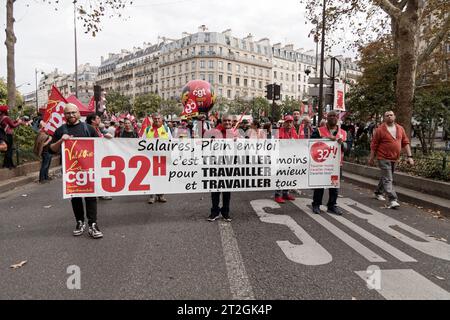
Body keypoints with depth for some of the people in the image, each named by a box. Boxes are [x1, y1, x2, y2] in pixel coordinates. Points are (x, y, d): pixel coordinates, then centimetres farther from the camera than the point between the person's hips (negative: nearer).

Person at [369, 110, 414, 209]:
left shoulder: (400, 128, 7)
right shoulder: (380, 130, -8)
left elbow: (405, 143, 9)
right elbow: (374, 145, -5)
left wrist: (409, 156, 3)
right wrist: (372, 158, -3)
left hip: (394, 158, 6)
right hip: (383, 158, -6)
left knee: (385, 177, 20)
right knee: (388, 180, -10)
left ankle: (378, 192, 39)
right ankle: (393, 200, -12)